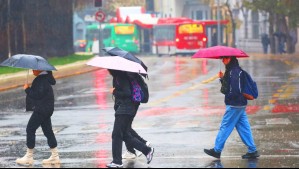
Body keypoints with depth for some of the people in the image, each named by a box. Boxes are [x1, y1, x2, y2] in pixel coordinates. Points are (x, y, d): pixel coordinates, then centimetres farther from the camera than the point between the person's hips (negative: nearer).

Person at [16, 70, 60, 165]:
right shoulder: (46, 78, 9)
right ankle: (55, 156, 14)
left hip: (41, 110, -10)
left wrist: (27, 89, -13)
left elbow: (38, 94, -25)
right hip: (47, 109, 10)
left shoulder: (41, 80, -20)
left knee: (30, 129, -4)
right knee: (48, 131, 12)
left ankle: (29, 157, 0)